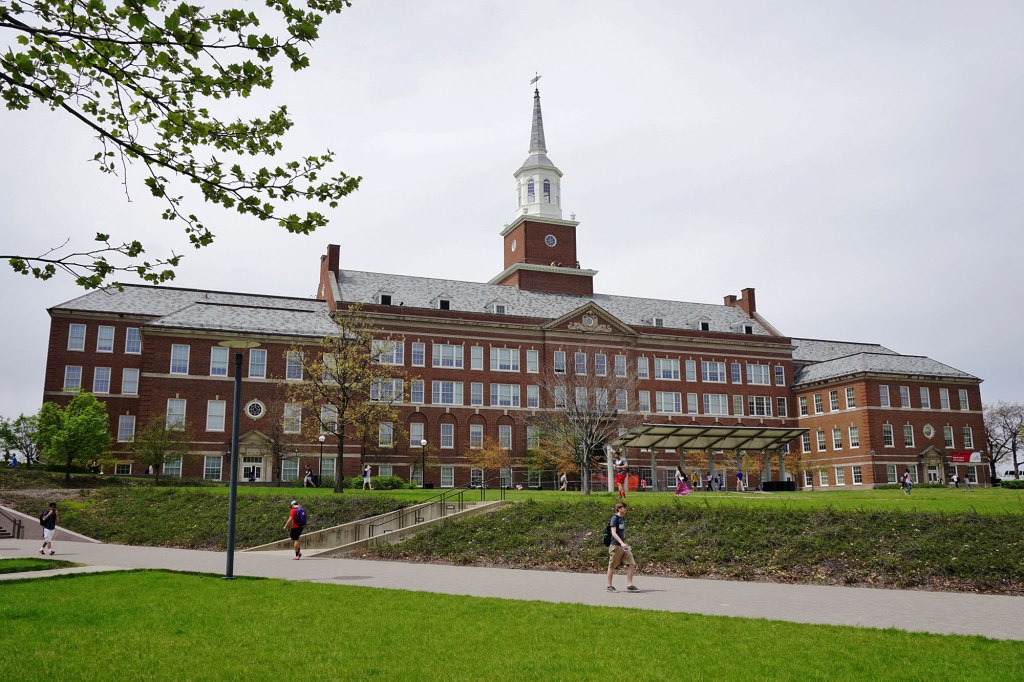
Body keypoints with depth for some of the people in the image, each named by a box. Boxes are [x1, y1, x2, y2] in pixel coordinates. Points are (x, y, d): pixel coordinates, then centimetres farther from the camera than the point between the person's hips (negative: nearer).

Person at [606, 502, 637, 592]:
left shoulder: (623, 519, 15)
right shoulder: (614, 518, -10)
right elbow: (613, 533, -18)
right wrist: (622, 543, -27)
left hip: (623, 546, 8)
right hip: (615, 546, -8)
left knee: (631, 564, -2)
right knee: (612, 566, 2)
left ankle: (629, 585, 3)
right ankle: (609, 586, 12)